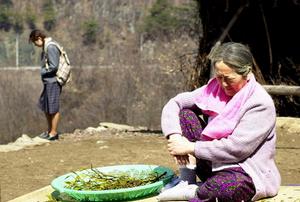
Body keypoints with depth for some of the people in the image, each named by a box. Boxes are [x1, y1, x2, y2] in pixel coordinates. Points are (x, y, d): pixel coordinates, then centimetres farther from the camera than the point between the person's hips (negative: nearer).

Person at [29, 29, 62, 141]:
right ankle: (50, 130, 26)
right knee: (44, 106, 17)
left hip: (53, 81, -10)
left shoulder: (51, 47, -16)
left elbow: (54, 66, -20)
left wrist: (43, 71, -7)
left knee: (53, 108, -1)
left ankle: (53, 133, 8)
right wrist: (44, 71, 1)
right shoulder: (46, 47, 14)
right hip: (48, 81, 10)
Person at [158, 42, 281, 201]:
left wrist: (191, 148, -22)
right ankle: (186, 181, -11)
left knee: (235, 184, -43)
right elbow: (174, 103, 1)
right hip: (214, 164, 6)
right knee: (185, 114, -6)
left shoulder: (261, 104, -19)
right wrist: (174, 135, -18)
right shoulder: (214, 88, 0)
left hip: (248, 175, -6)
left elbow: (236, 148, -26)